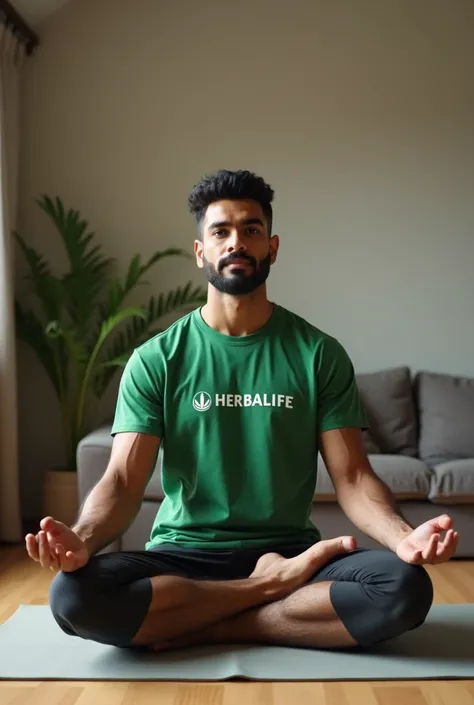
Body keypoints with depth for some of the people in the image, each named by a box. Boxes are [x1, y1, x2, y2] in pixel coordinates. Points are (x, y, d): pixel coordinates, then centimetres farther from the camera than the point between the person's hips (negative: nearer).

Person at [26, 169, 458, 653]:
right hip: (181, 557, 0)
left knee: (406, 587, -27)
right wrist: (81, 540, -30)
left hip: (292, 553, 1)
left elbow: (351, 476, -3)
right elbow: (124, 479, -7)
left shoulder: (319, 354, 1)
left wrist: (403, 536, -25)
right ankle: (274, 585, -14)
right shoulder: (154, 360, 0)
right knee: (73, 594, -29)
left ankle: (204, 629, -14)